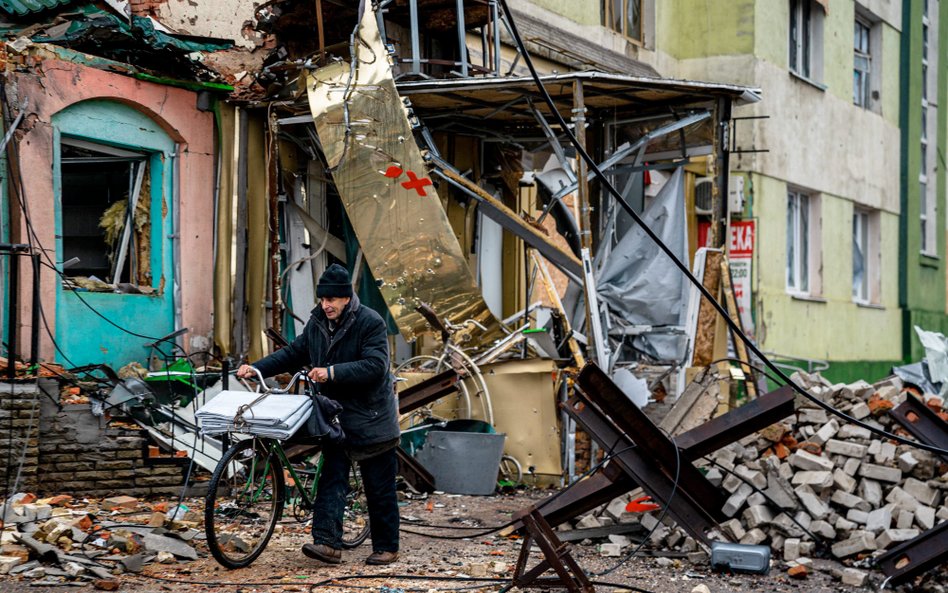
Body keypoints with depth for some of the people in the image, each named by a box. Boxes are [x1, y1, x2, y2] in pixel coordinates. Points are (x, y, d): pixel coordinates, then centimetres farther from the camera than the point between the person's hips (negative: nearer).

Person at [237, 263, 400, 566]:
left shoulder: (371, 322, -15)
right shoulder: (317, 323, 6)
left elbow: (375, 366, -25)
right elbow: (293, 354, 14)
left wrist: (332, 372, -32)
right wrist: (256, 368, 4)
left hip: (371, 417, -6)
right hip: (335, 416, 6)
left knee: (380, 489, 3)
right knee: (331, 479, -4)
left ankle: (386, 548, 12)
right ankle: (328, 542, -9)